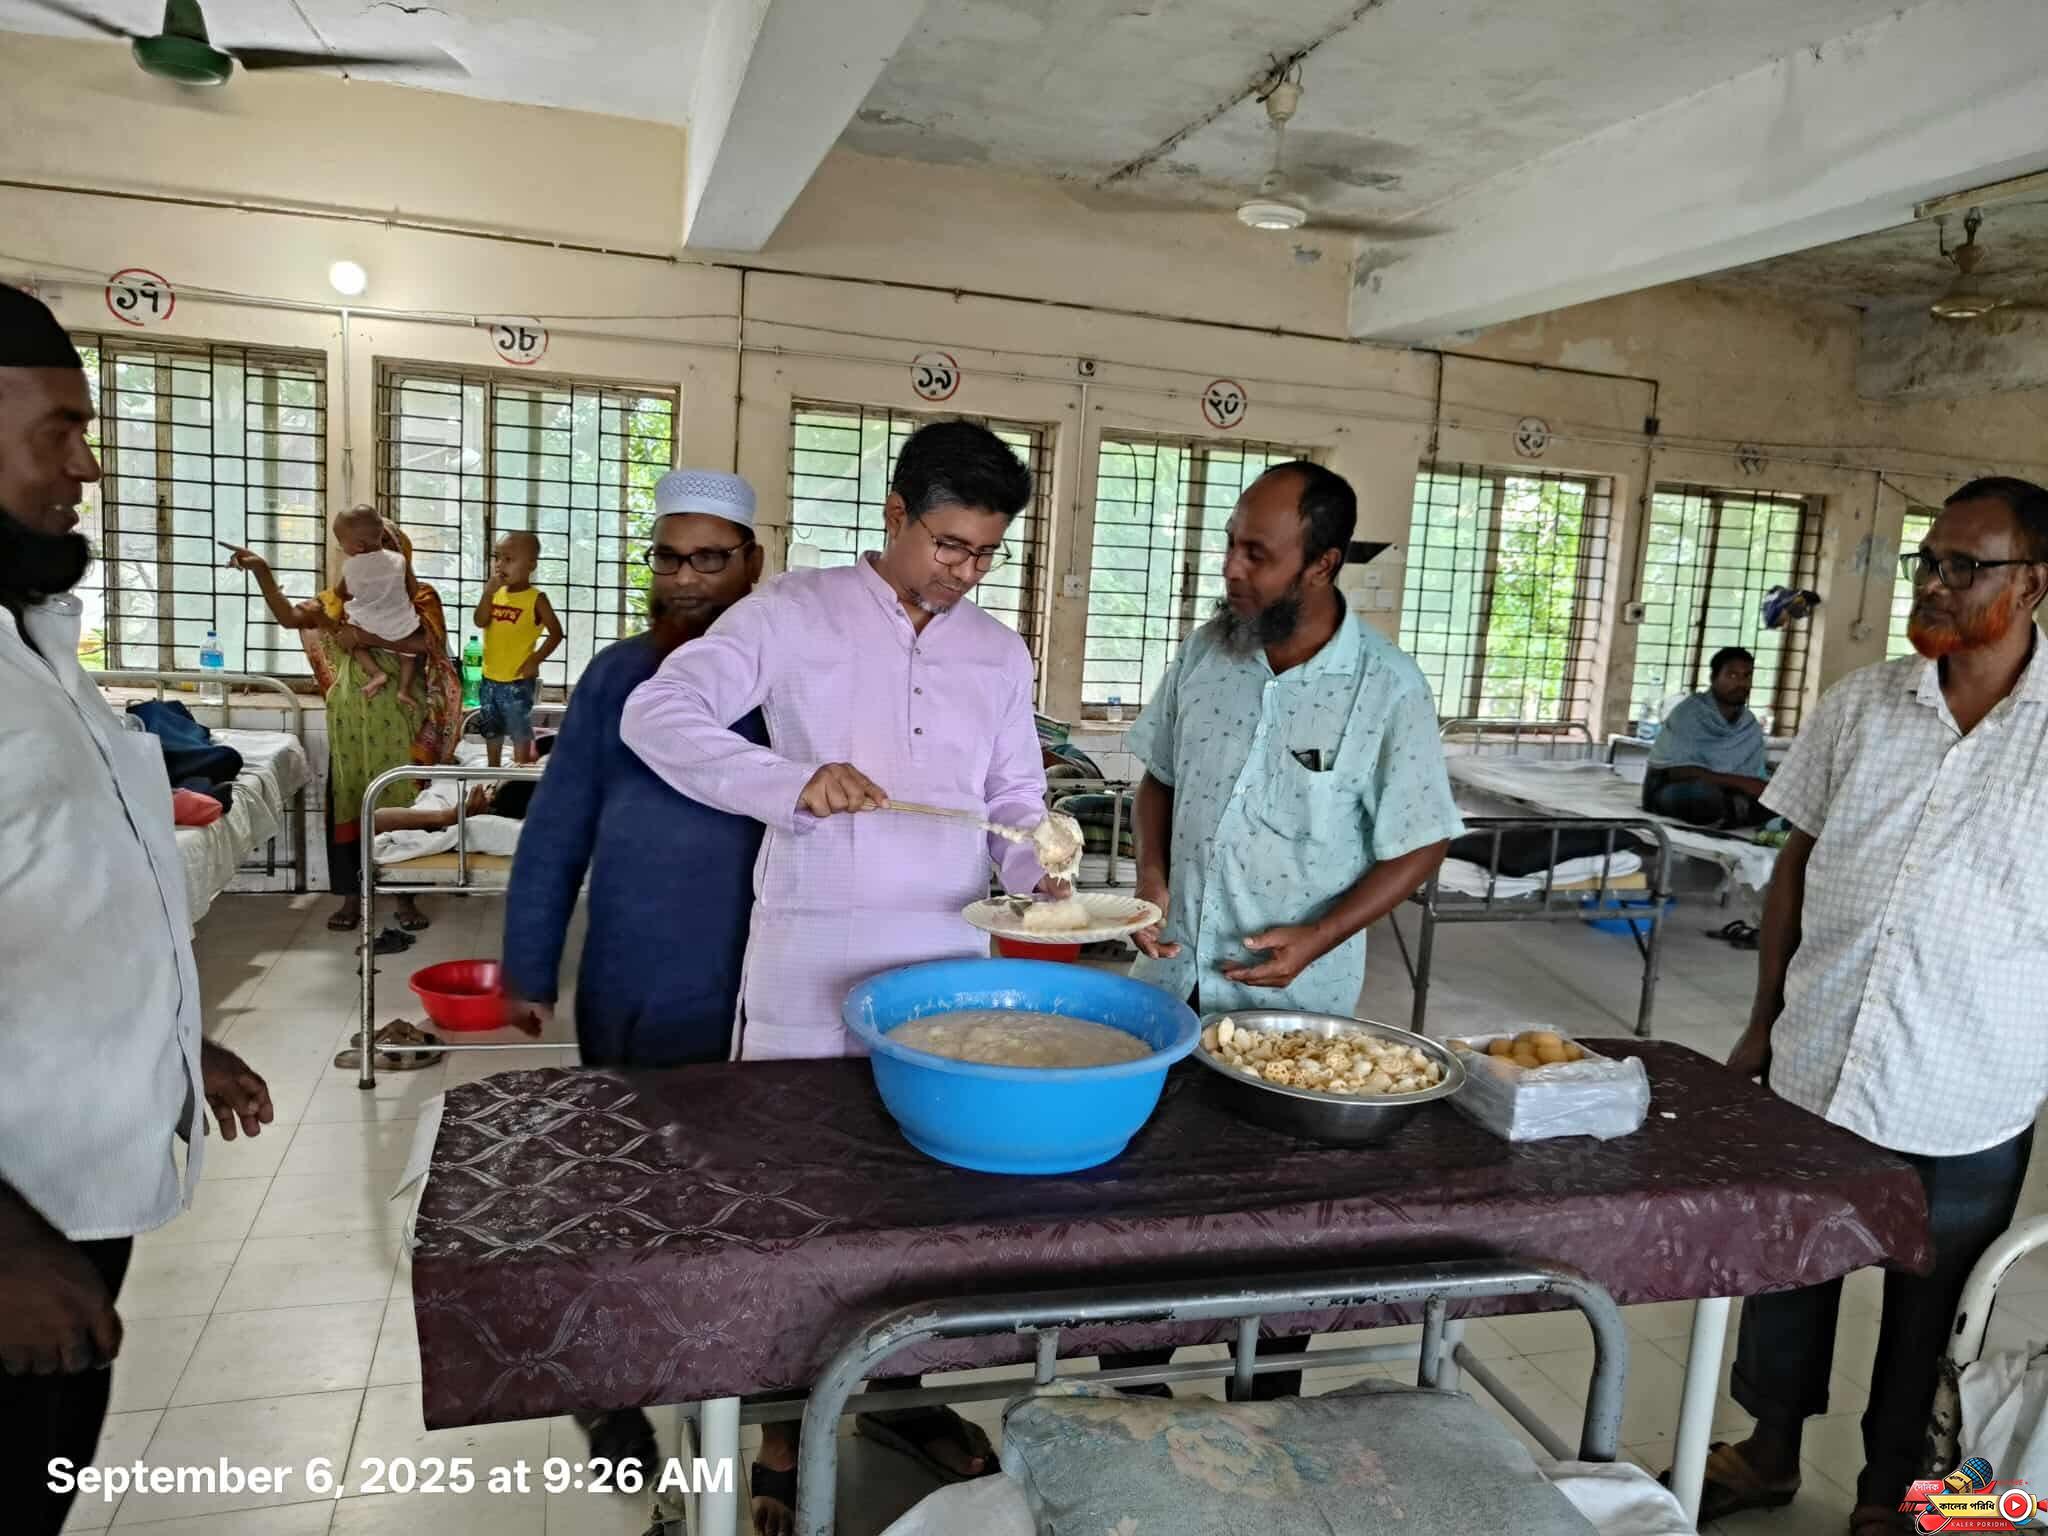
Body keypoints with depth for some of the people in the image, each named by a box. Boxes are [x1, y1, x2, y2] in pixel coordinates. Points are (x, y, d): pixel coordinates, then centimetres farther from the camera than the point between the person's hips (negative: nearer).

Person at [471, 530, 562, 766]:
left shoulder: (536, 598, -11)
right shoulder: (497, 593, 3)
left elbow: (556, 632, -10)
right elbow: (480, 621, -9)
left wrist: (535, 660, -16)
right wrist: (490, 591, -18)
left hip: (518, 679, -6)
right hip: (491, 677, 6)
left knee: (520, 730, 2)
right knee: (491, 729, 19)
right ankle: (493, 771, 35)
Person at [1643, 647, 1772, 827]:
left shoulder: (1752, 729, 2)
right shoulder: (1690, 711, -15)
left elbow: (1753, 782, 0)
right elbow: (1681, 772, -23)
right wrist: (1739, 782, -25)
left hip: (1720, 793, 6)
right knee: (1704, 792, -37)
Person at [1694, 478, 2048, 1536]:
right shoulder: (1859, 706, 1)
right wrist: (1763, 1021, 9)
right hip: (1814, 1072, 3)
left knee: (1927, 1313, 16)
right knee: (1785, 1273, 19)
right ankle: (1770, 1451, 42)